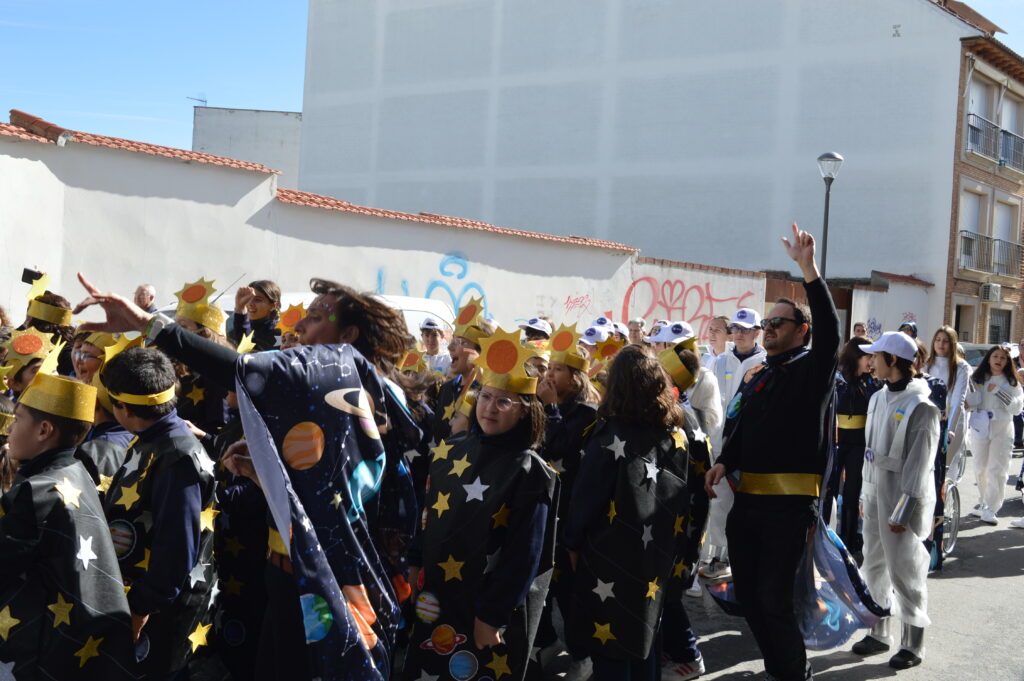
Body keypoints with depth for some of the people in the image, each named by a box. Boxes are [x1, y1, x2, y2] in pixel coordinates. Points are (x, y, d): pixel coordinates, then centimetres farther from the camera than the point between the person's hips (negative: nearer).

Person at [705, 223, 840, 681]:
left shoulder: (812, 370, -5)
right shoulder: (758, 378, 17)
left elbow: (829, 332, -23)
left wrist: (808, 268, -29)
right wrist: (724, 462, 0)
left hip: (789, 504, -7)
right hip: (748, 501, 8)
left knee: (774, 599, -8)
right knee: (748, 593, 13)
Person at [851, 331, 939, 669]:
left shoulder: (921, 407, -15)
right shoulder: (878, 398, 8)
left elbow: (918, 465, -15)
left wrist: (902, 511, -16)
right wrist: (865, 493, 13)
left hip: (903, 498, -8)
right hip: (876, 492, 8)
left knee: (905, 569, 0)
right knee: (874, 565, 14)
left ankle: (913, 644, 14)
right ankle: (878, 634, 27)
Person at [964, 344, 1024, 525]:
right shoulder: (976, 379, 6)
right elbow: (968, 403, -1)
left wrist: (999, 392, -17)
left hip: (1002, 432, -1)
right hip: (979, 429, 1)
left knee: (997, 471, -8)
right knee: (981, 469, 10)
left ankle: (990, 509, -9)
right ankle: (983, 504, 25)